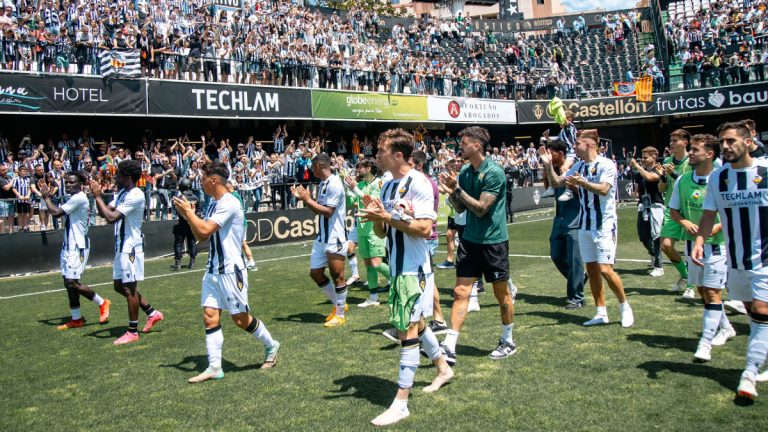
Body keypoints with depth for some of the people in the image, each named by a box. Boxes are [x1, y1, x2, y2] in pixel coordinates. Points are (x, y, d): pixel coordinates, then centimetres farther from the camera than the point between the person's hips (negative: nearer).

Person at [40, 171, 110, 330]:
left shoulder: (79, 198, -16)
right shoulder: (73, 198, 15)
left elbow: (56, 212, -20)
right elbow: (60, 211, 24)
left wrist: (46, 197, -6)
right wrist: (49, 197, 13)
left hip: (77, 246, -10)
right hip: (69, 245, 10)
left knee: (72, 282, -12)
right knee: (68, 282, 9)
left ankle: (102, 303, 5)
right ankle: (76, 318, 16)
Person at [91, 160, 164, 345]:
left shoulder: (135, 196, -19)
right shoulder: (122, 193, 11)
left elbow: (111, 217, -25)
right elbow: (104, 212, 12)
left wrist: (98, 196, -15)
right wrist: (97, 195, -2)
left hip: (131, 246, -10)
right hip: (122, 246, 10)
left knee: (130, 288, -2)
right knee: (120, 286, 15)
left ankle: (133, 332, 8)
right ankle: (152, 313, 25)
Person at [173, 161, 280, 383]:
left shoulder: (229, 203, -17)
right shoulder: (213, 203, 12)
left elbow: (205, 230, -25)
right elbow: (201, 237, 16)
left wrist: (189, 211, -11)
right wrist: (188, 215, 3)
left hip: (231, 269, -8)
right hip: (213, 270, 9)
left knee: (241, 318, 2)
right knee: (210, 316, 2)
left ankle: (271, 346, 24)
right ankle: (214, 367, 7)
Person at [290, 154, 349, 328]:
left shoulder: (334, 184, -17)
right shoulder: (322, 184, 11)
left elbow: (327, 212, -21)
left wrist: (308, 199, -15)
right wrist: (303, 197, 8)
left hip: (335, 238, -10)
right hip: (322, 237, 10)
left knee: (337, 276, 1)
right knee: (315, 273, 13)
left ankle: (340, 314, 13)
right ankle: (337, 304, 27)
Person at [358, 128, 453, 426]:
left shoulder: (418, 183, -15)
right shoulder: (388, 186, 11)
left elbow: (424, 228, -21)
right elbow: (382, 232, 13)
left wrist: (388, 216, -24)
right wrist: (375, 216, -7)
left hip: (414, 269, -9)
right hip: (397, 267, 9)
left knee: (408, 330, -6)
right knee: (416, 323, 20)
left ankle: (400, 403, -1)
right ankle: (443, 369, 41)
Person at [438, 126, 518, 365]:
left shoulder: (494, 172, -15)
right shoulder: (464, 171, 6)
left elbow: (481, 208, -19)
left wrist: (457, 190, -21)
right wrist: (451, 192, -7)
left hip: (493, 240, -6)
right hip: (469, 239, 6)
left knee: (502, 294, 9)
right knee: (461, 292, 0)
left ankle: (508, 341, 28)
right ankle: (449, 347, 0)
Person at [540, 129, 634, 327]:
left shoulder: (606, 164, -11)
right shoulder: (578, 166, 10)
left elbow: (604, 189, -24)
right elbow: (557, 182, 14)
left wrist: (582, 182, -36)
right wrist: (548, 165, 0)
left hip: (604, 225, -7)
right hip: (585, 225, 7)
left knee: (605, 270, -10)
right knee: (591, 269, 7)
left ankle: (625, 307, 12)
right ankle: (601, 313, 16)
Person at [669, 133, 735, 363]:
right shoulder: (682, 180, 2)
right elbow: (673, 210, 11)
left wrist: (714, 228, -21)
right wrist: (685, 222, -8)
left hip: (716, 244, -6)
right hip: (692, 243, 6)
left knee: (712, 292, -6)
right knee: (702, 290, 16)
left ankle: (706, 342, -3)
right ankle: (725, 327, 38)